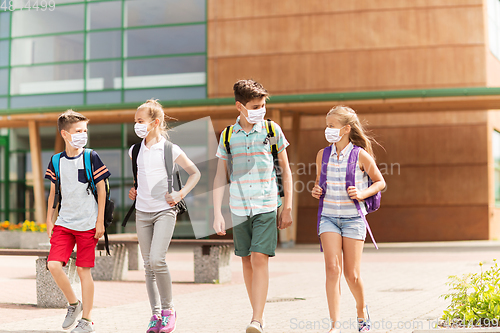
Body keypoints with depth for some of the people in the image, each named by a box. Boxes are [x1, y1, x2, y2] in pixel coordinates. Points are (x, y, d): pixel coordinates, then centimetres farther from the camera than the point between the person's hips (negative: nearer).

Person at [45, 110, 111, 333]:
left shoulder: (91, 157, -3)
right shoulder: (56, 161, 6)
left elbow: (101, 189, 0)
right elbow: (53, 192, 15)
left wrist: (100, 221, -4)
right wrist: (49, 220, 11)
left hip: (87, 224, -3)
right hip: (63, 223, 3)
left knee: (83, 270, -1)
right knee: (53, 265, -10)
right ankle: (73, 304, 15)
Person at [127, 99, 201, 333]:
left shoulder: (169, 149, -6)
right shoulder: (135, 150, 7)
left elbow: (195, 173, 4)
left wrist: (181, 194, -7)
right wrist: (132, 190, 11)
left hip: (164, 210, -5)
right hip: (142, 212, 5)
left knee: (157, 260, -18)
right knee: (148, 265, 5)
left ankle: (168, 309, -1)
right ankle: (155, 314, 14)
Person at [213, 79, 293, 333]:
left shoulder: (272, 130, 1)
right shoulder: (227, 135, 4)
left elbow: (285, 170, 8)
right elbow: (219, 176, 6)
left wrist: (287, 207, 5)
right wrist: (217, 214, -1)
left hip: (266, 206, -2)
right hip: (238, 207, 3)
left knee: (260, 258, -13)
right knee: (247, 262, 9)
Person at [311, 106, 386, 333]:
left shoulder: (360, 155, -6)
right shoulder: (323, 155, 4)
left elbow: (380, 182, 5)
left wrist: (362, 194, -12)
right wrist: (316, 190, -1)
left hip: (353, 218, -2)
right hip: (329, 217, 2)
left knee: (352, 274, 1)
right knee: (332, 267, -13)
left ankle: (361, 310, 31)